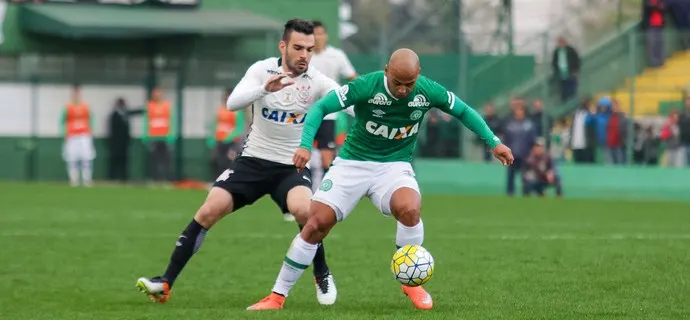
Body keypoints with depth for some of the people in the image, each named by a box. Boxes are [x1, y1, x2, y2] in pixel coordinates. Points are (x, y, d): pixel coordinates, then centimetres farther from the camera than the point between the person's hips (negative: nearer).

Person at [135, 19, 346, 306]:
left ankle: (322, 275, -5)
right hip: (253, 160, 1)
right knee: (208, 212, -12)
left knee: (304, 210, -31)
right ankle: (166, 283, -5)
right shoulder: (262, 69, -8)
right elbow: (232, 103, -23)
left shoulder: (317, 82, -10)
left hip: (292, 166, -1)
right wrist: (265, 89, -39)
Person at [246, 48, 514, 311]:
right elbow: (321, 107, -18)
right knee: (317, 224, -12)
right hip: (352, 163, -1)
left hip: (394, 166, 1)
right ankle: (277, 296, 1)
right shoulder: (366, 86, -20)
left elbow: (463, 111, 7)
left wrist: (493, 142, 6)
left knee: (409, 209, -31)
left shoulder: (428, 91, -11)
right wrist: (305, 145, -31)